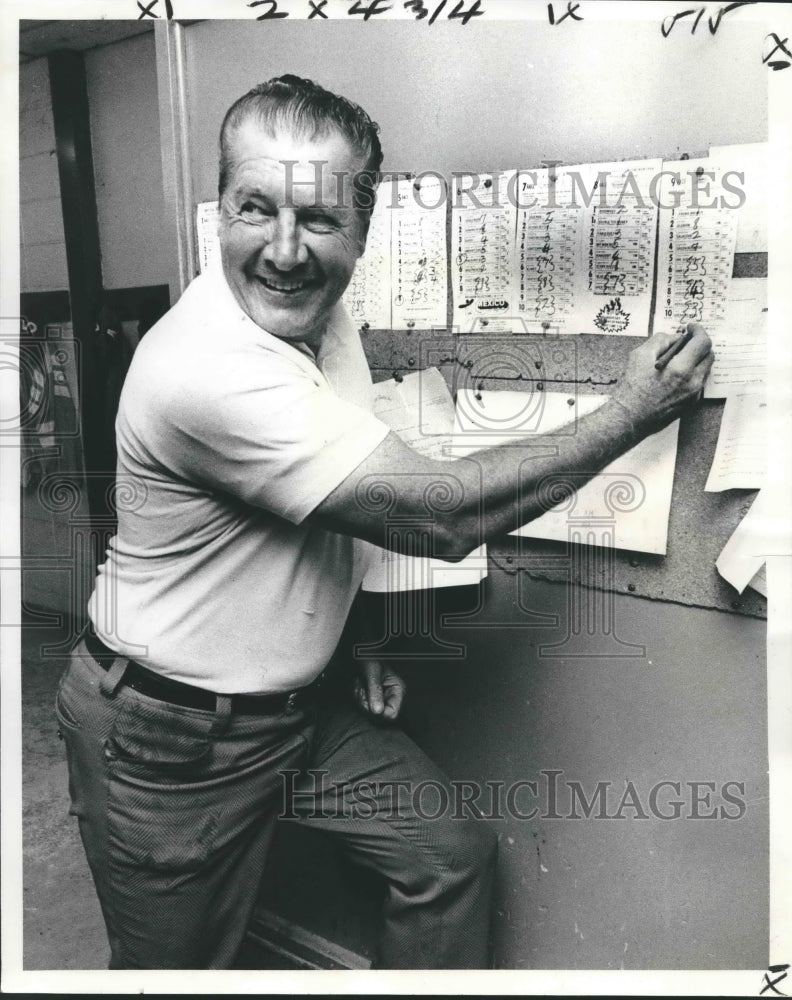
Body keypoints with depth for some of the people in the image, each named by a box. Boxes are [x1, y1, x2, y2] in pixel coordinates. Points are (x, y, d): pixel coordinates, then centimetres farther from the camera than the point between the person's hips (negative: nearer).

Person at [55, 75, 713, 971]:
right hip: (169, 741, -6)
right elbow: (441, 514, -31)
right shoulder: (207, 366, -32)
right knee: (178, 965, 17)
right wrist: (632, 413, -22)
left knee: (452, 854, 11)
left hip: (294, 699, 7)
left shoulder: (324, 319, -2)